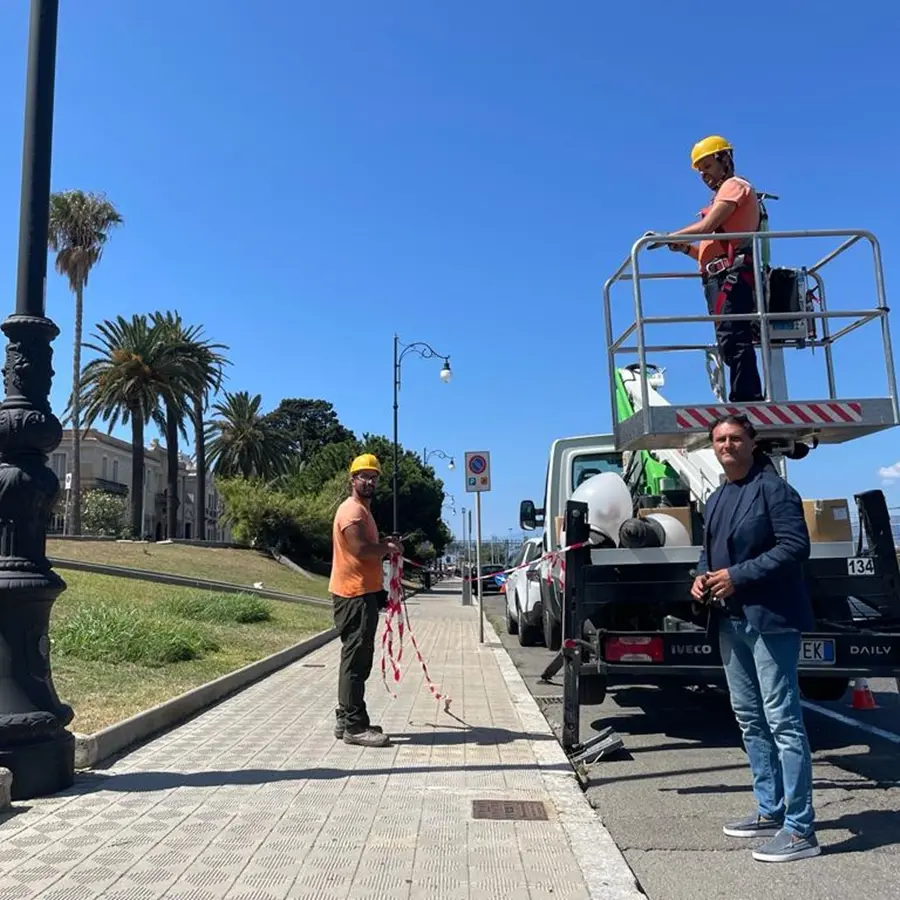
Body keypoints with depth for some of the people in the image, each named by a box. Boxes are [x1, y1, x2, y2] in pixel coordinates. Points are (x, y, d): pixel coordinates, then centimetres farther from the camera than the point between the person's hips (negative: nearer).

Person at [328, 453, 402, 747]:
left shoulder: (362, 509, 20)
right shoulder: (352, 510, -13)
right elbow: (361, 549, -25)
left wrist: (385, 546, 7)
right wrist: (388, 547, -9)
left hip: (362, 593, 11)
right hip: (354, 594, -11)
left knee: (356, 659, 15)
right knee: (356, 659, -8)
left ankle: (346, 720, 22)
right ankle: (354, 726, -4)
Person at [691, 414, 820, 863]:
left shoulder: (773, 488, -9)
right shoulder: (715, 499, 16)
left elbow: (795, 546, -17)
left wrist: (738, 575, -21)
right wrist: (702, 576, 3)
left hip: (770, 618, -9)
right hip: (730, 620, 9)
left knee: (782, 720, -5)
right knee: (749, 719, 15)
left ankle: (800, 829, 2)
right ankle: (770, 811, 28)